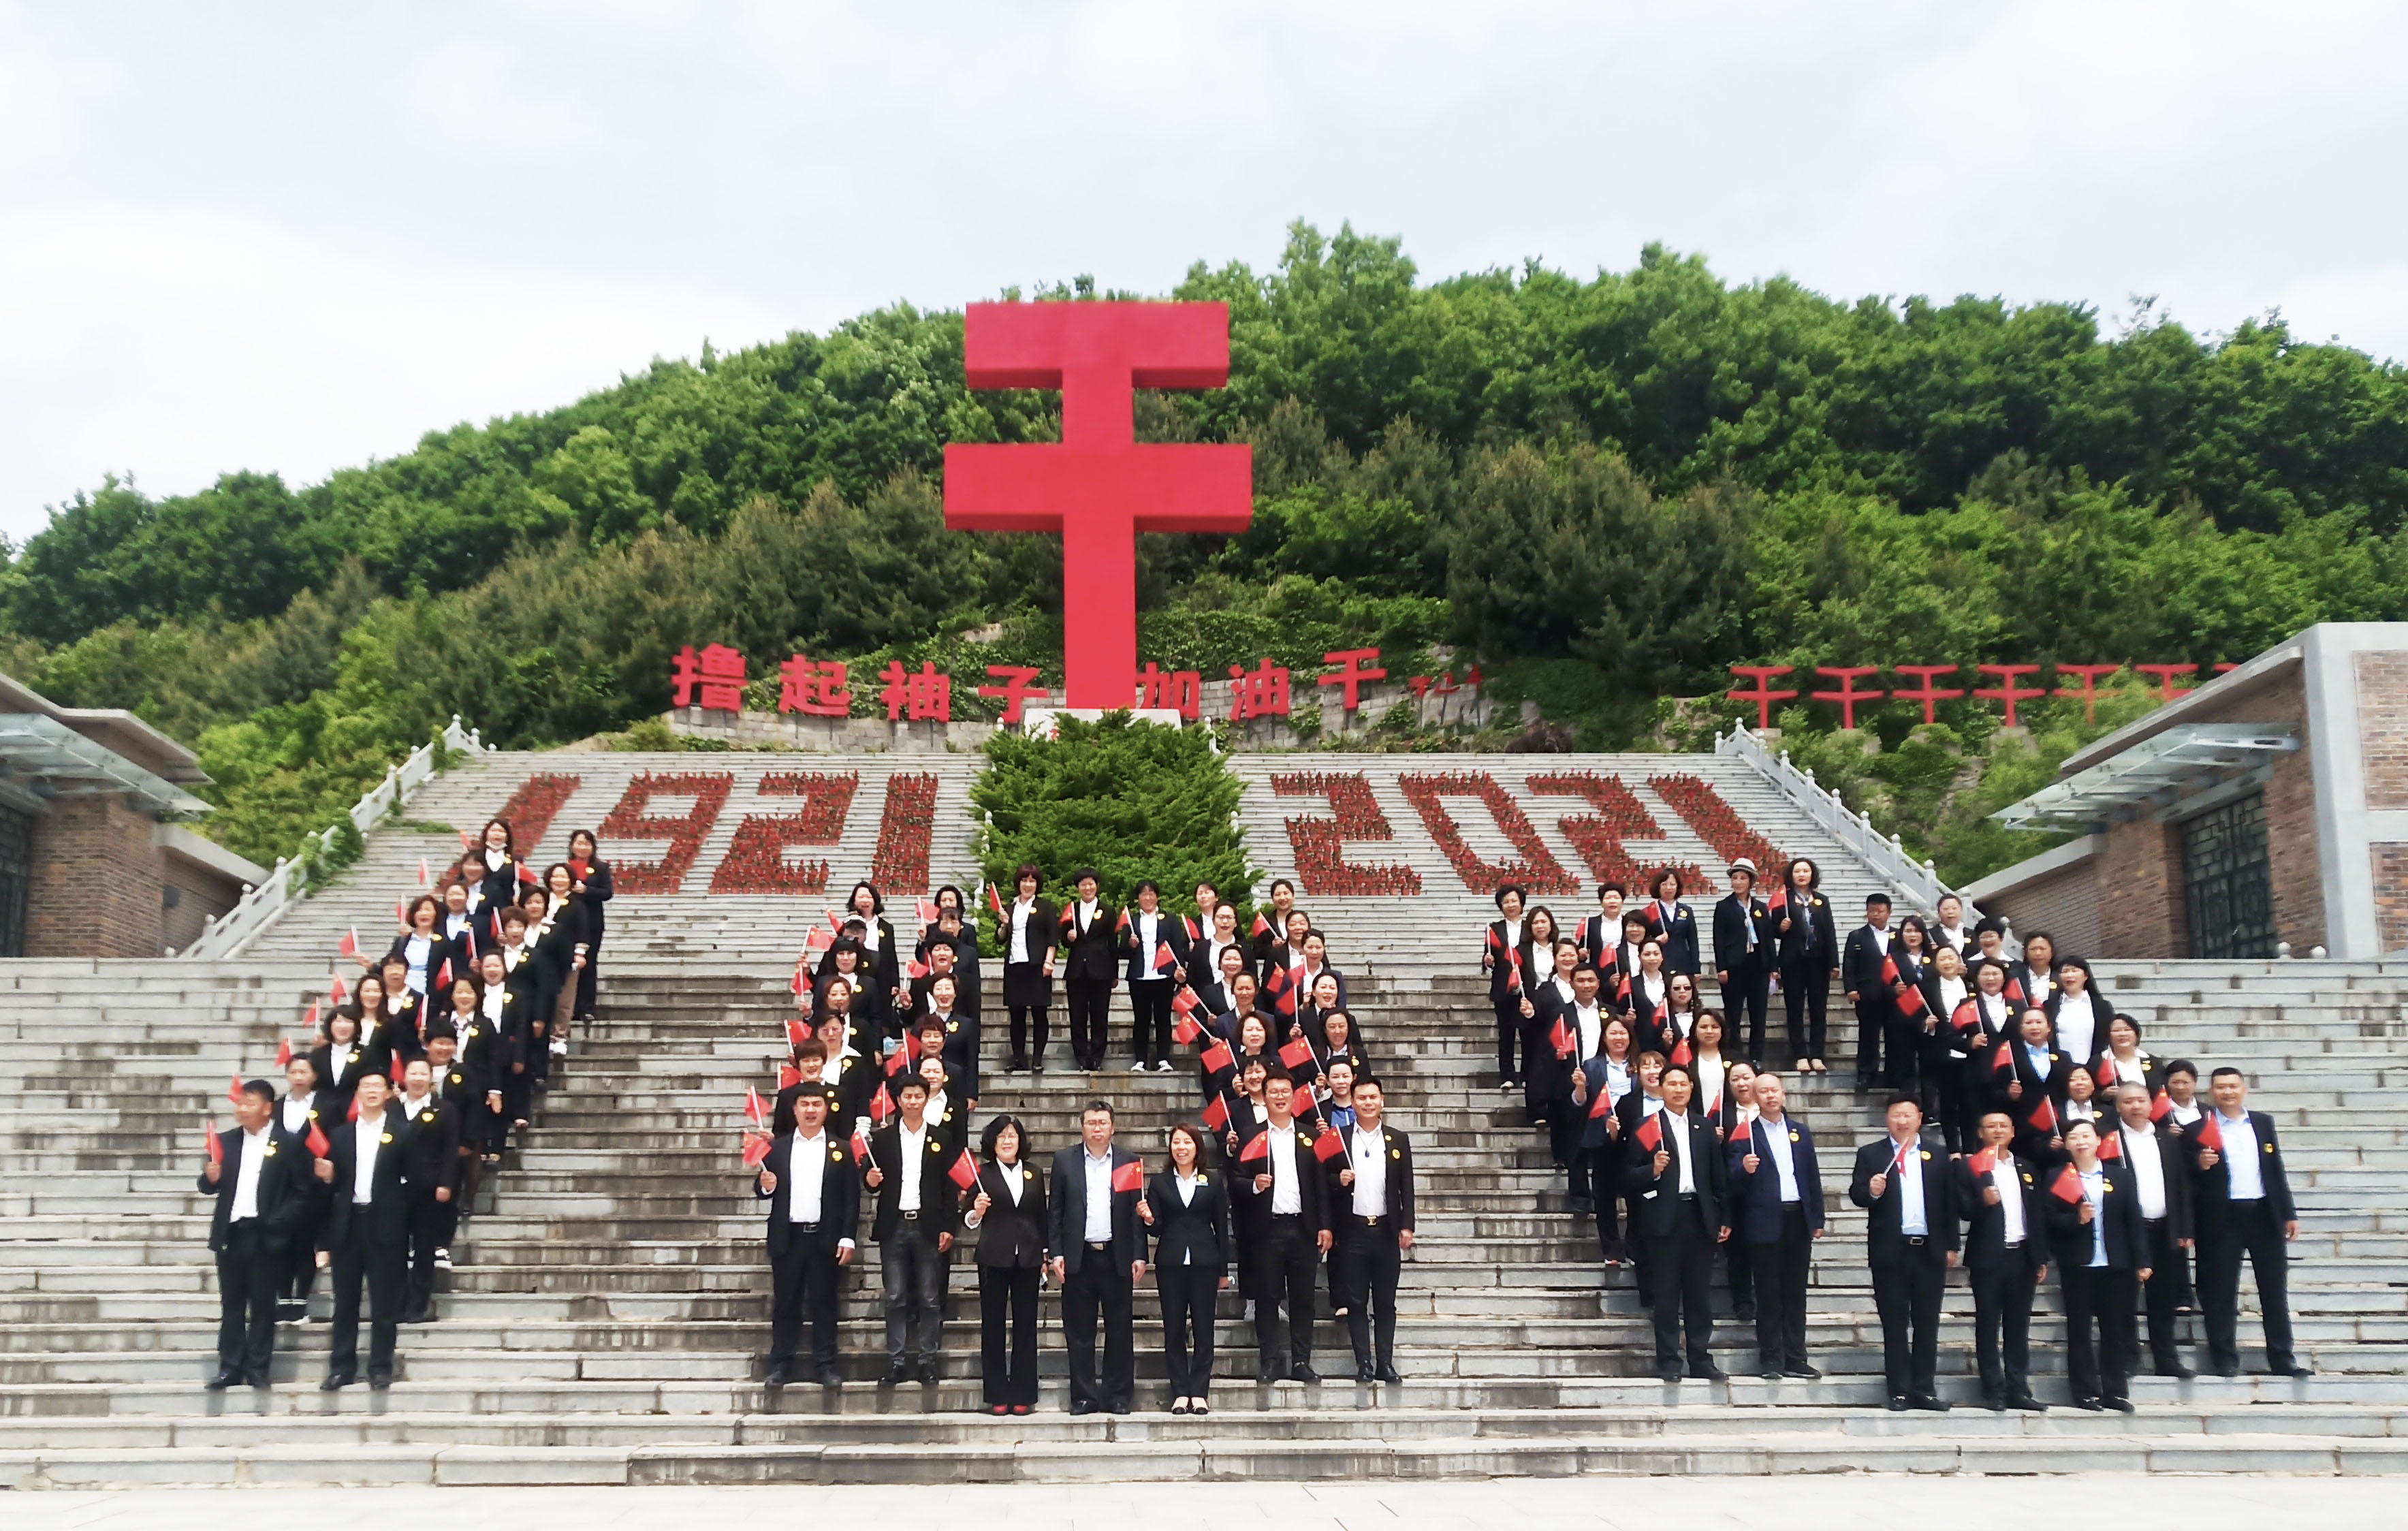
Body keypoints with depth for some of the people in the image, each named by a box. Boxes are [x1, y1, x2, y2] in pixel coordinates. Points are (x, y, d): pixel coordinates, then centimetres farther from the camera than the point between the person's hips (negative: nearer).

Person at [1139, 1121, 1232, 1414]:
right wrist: (1148, 1218, -20)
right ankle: (1180, 1393, 7)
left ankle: (1200, 1393, 6)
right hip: (1170, 1264, 1)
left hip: (1205, 1263, 0)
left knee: (1203, 1329, 0)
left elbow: (1221, 1227, 6)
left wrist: (1223, 1270, 3)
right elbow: (1157, 1228, 3)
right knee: (1174, 1330, 2)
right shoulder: (1159, 1183, 7)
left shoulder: (1213, 1182, 6)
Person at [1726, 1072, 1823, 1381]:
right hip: (1765, 1223, -4)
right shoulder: (1745, 1134, -2)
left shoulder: (1801, 1132, 12)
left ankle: (1795, 1358, 14)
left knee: (1795, 1293, 8)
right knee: (1768, 1294, 2)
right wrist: (1743, 1169, -28)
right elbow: (1732, 1181, -7)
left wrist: (1817, 1219, 10)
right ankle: (1770, 1359, 7)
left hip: (1798, 1220, 4)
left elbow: (1813, 1177, 13)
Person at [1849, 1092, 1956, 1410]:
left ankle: (1925, 1389, 13)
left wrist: (1951, 1246, 4)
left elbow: (1949, 1202, 8)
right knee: (1895, 1324, 3)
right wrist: (1871, 1191, -26)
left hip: (1930, 1250, 2)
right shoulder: (1871, 1154, 3)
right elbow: (1855, 1194, -3)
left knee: (1927, 1323, 7)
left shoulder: (1937, 1156, 9)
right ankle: (1900, 1390, 7)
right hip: (1890, 1251, -2)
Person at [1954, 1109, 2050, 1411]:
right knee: (1988, 1327, 0)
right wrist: (1983, 1202, -27)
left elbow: (2039, 1215, 14)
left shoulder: (2027, 1168, 14)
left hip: (2023, 1256, 4)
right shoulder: (1968, 1167, 0)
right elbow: (1963, 1210, -7)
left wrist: (2042, 1258, 10)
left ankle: (2018, 1390, 12)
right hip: (1988, 1258, -4)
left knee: (2019, 1327, 7)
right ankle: (1993, 1392, 3)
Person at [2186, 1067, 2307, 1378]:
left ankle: (2282, 1358, 14)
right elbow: (2187, 1180, -2)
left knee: (2275, 1290, 7)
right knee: (2222, 1293, 1)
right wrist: (2199, 1165, -23)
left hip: (2265, 1214, 3)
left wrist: (2289, 1213, 9)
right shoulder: (2198, 1130, -1)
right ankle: (2226, 1361, 8)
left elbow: (2276, 1169, 13)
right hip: (2222, 1218, -3)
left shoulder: (2263, 1123, 11)